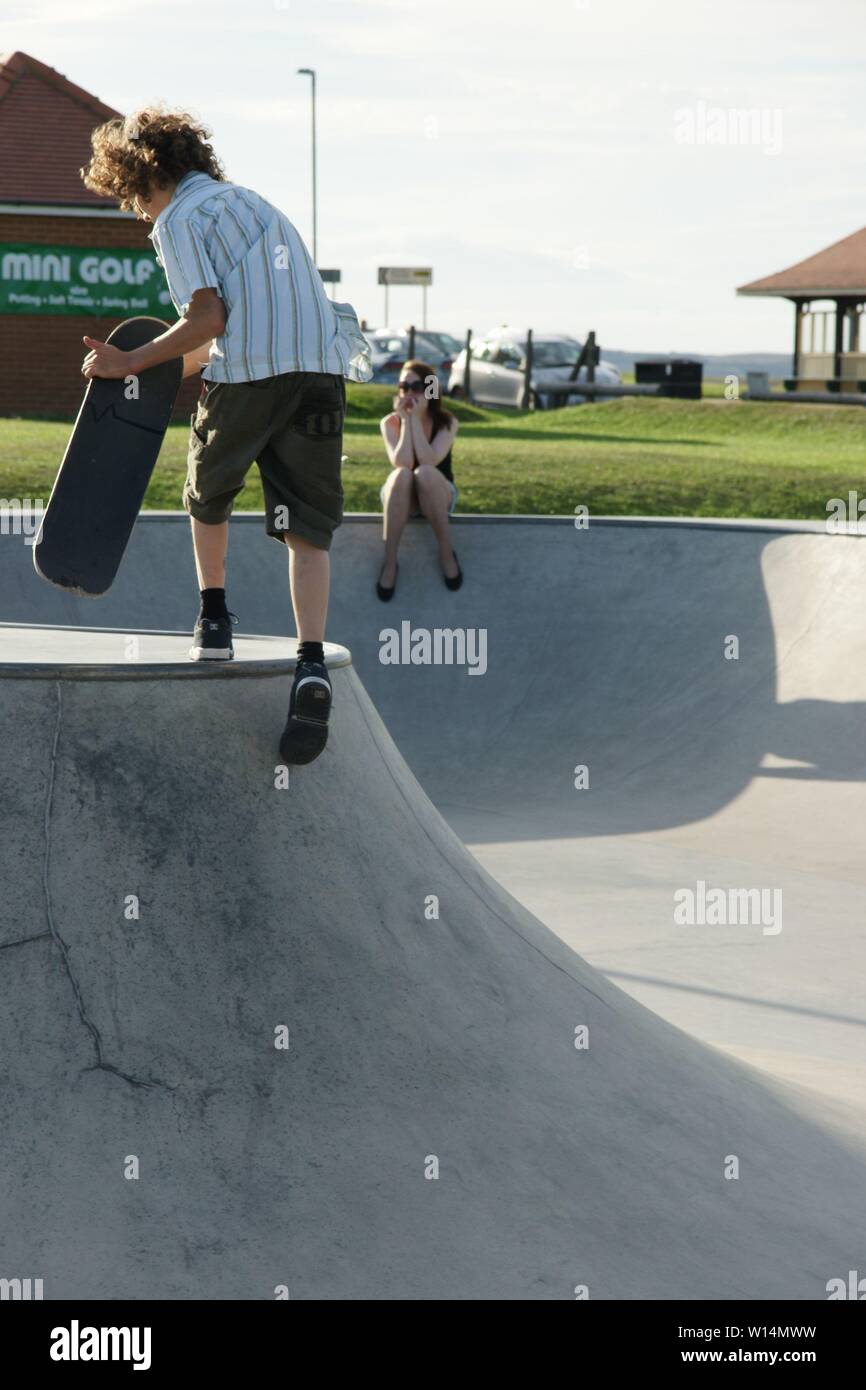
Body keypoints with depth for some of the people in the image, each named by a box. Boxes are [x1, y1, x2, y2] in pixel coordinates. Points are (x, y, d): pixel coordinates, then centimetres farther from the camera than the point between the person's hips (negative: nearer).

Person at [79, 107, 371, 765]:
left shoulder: (179, 220, 3)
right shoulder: (242, 200, 29)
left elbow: (209, 320, -9)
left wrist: (130, 364, 0)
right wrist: (163, 371, 33)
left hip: (249, 372, -6)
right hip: (321, 365, 6)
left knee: (209, 494, 23)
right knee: (306, 529, -1)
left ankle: (214, 618, 32)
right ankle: (312, 665, -17)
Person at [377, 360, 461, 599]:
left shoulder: (447, 422, -12)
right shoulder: (390, 423, -10)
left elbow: (428, 461, -28)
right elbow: (402, 463, -26)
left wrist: (415, 419, -25)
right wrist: (406, 420, -24)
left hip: (438, 495, -1)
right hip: (400, 498, 1)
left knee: (426, 473, -37)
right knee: (401, 475, -36)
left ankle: (446, 552, -24)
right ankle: (389, 562, -32)